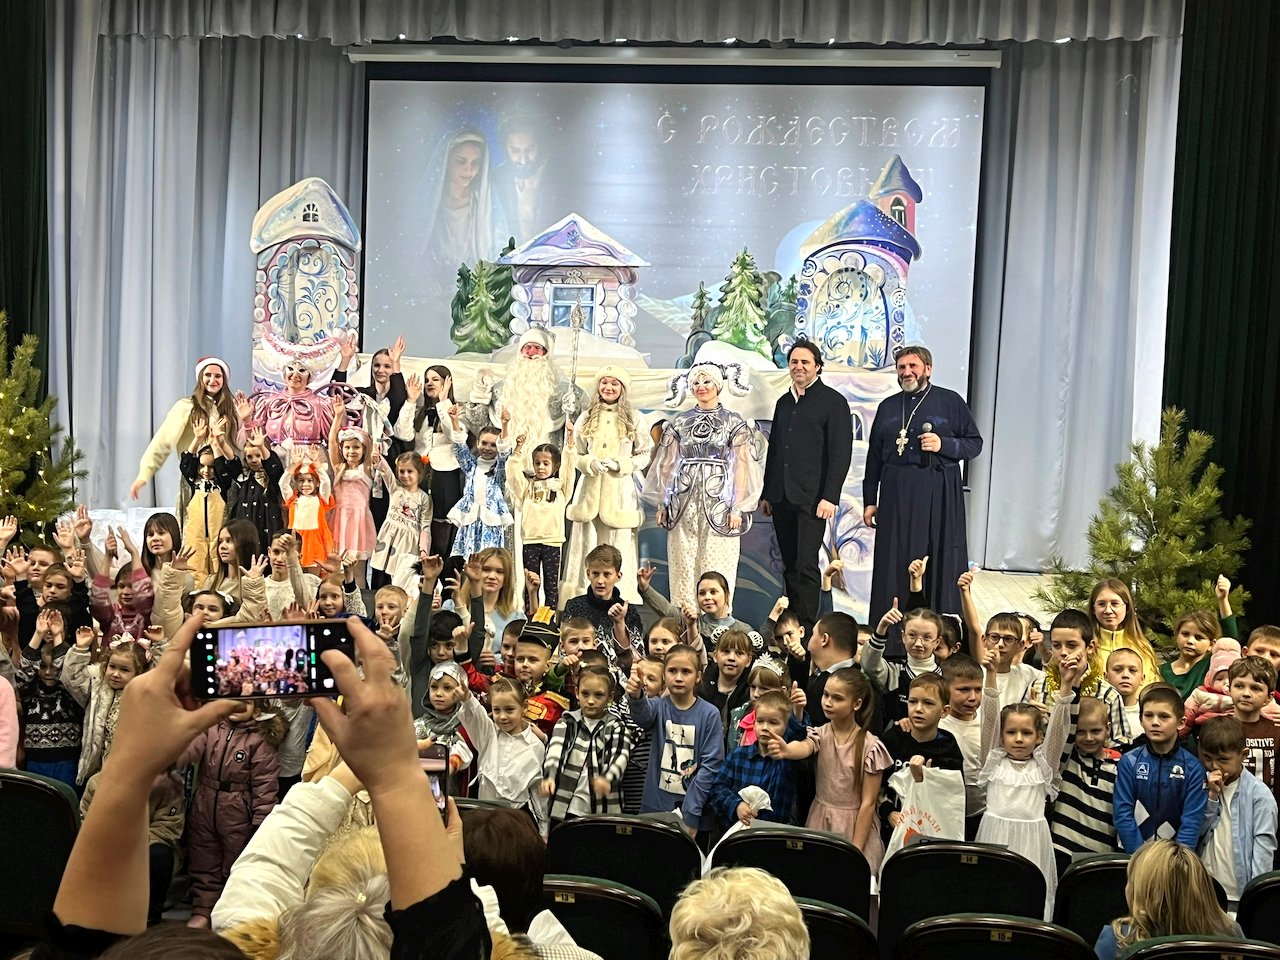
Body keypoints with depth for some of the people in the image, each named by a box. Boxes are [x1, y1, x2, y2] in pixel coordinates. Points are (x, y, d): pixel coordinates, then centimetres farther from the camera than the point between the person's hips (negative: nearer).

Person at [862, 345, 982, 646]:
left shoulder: (950, 401, 4)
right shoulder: (888, 407, 14)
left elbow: (975, 443, 4)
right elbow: (874, 455, 15)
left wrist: (944, 445, -14)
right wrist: (869, 500, 12)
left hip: (940, 495, -2)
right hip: (896, 495, 3)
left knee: (941, 561, -2)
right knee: (894, 563, 1)